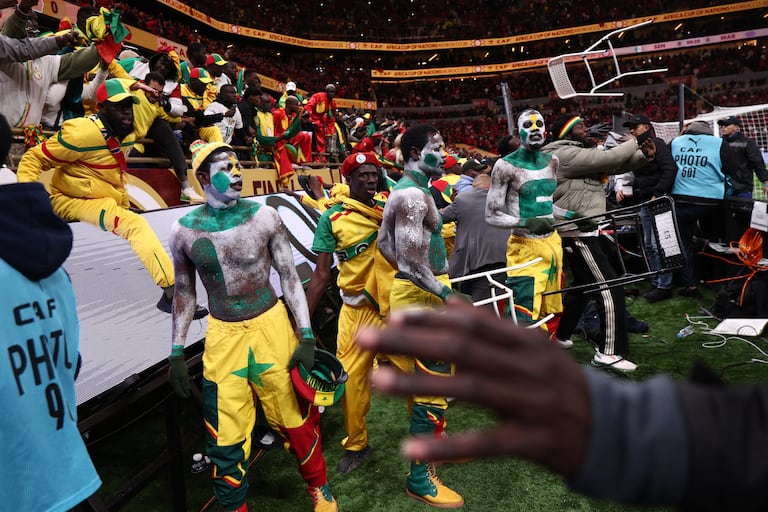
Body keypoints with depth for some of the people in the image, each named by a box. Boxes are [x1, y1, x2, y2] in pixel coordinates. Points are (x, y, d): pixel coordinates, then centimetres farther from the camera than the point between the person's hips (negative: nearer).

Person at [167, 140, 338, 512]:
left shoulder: (263, 216, -6)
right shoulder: (183, 231, -4)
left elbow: (289, 277, -2)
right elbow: (184, 294, 7)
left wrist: (307, 336, -6)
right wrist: (176, 354, 7)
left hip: (271, 327, -1)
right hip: (223, 336, 1)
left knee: (293, 419, 10)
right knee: (225, 437, 7)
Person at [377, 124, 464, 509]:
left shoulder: (403, 190, 12)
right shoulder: (414, 194, -20)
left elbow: (384, 242, 17)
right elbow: (412, 259, -26)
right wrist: (446, 295, -22)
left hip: (414, 290, 11)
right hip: (422, 296, -11)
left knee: (425, 378, 24)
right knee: (433, 386, -2)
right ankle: (420, 479, 11)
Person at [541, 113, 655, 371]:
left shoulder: (581, 153, 18)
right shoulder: (566, 154, -14)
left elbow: (616, 165, 16)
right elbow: (608, 159, -19)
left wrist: (644, 155, -1)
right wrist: (632, 143, -1)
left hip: (578, 231, 11)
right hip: (577, 233, -11)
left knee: (583, 285, 23)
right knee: (609, 287, -11)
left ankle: (559, 335, 35)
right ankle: (609, 351, -7)